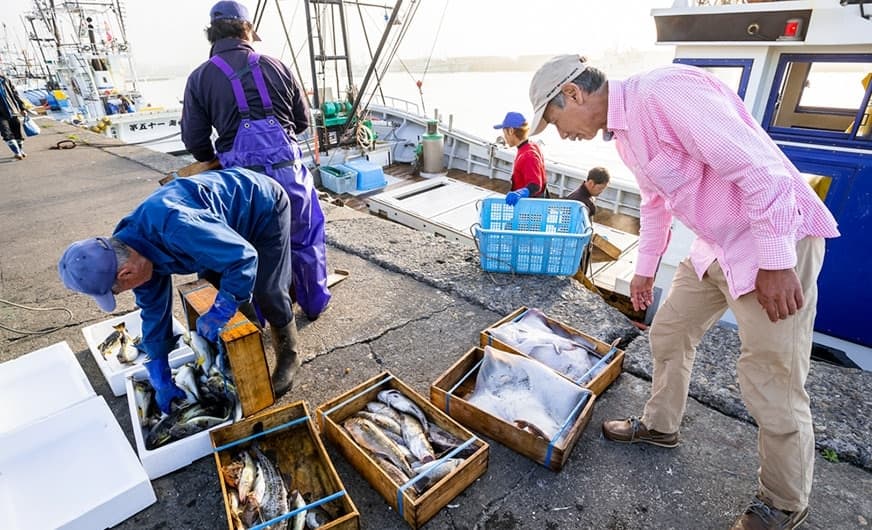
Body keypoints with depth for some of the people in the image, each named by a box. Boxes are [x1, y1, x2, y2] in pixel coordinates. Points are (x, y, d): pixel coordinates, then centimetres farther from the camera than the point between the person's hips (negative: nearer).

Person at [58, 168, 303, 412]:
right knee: (220, 282, 9)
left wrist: (217, 315, -27)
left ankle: (289, 355, 17)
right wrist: (161, 379, 6)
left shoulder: (175, 228, -41)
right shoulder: (131, 246, -8)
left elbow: (244, 257, -37)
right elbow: (154, 310, 1)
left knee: (268, 293, -7)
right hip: (235, 220, 8)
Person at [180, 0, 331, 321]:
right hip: (288, 171, 1)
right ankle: (314, 304, 32)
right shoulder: (276, 67, 5)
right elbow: (303, 120, 12)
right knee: (304, 240, 17)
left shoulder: (200, 78, 3)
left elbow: (194, 140, 3)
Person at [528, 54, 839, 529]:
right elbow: (656, 201, 20)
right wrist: (645, 268, 26)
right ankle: (659, 425, 39)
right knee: (668, 333, 17)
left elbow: (762, 169, -26)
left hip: (775, 241, -9)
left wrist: (775, 263, -23)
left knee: (771, 382, 0)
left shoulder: (663, 93, -24)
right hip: (715, 246, 9)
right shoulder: (622, 128, 7)